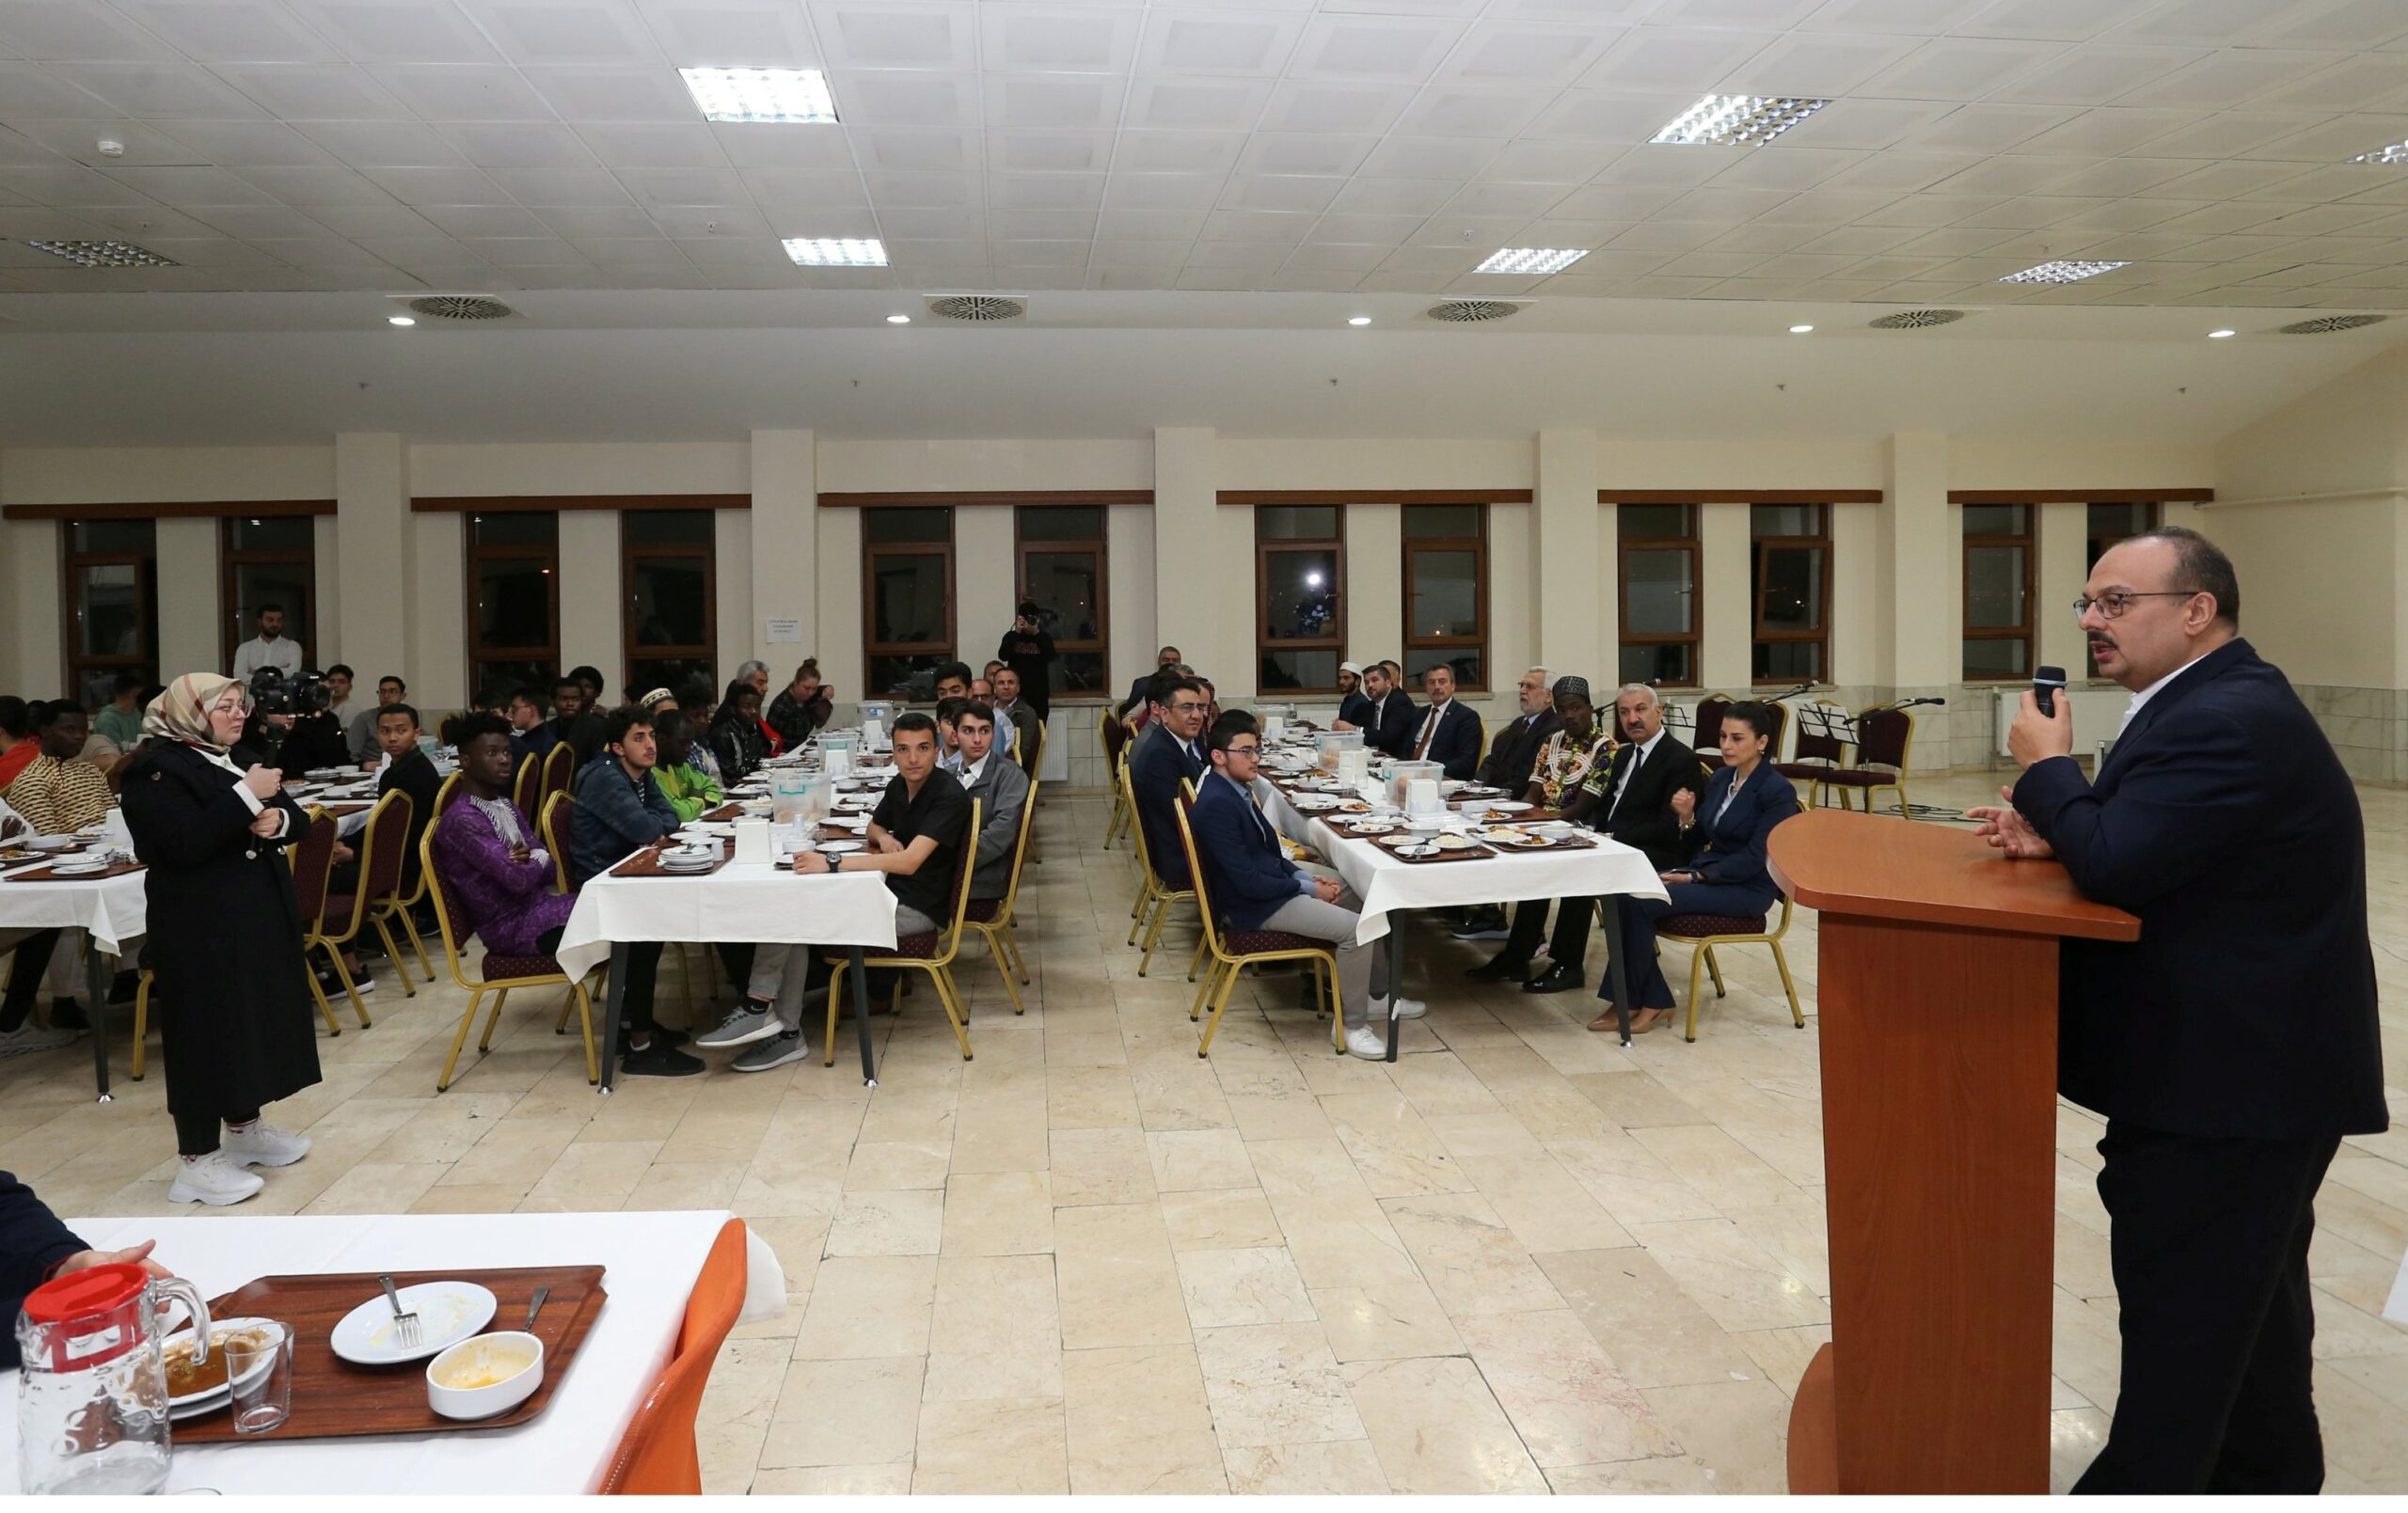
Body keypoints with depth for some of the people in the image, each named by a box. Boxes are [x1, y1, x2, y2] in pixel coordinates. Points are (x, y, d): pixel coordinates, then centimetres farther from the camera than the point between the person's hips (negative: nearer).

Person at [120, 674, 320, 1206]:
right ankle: (196, 1160, 2)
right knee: (206, 1032, -5)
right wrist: (246, 798, -24)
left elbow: (298, 821, 12)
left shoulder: (237, 760, 15)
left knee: (255, 1019, 15)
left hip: (259, 915, 9)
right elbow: (187, 843, -24)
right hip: (201, 927, -9)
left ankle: (244, 1127, 30)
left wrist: (278, 818, -11)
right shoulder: (156, 770, -11)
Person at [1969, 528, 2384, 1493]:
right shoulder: (2214, 703, 11)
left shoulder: (2228, 722, -23)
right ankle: (2269, 1475, 39)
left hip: (2230, 1077, -11)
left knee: (2179, 1308, -2)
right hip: (2252, 1061, 11)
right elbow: (2135, 846, 15)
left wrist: (2046, 768, -13)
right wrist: (2051, 832, -4)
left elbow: (2116, 868, -28)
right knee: (2250, 1298, 23)